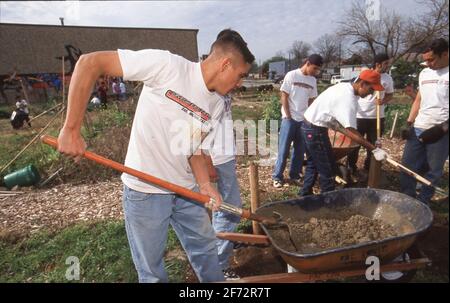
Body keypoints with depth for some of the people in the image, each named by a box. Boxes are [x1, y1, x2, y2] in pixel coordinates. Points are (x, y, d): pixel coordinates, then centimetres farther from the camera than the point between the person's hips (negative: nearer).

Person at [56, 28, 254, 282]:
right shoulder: (168, 65, -19)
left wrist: (205, 184, -13)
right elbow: (90, 62, -19)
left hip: (187, 190, 6)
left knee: (206, 250, 20)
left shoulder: (217, 105, 2)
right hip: (145, 191, -6)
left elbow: (195, 149, 6)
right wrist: (72, 131, -20)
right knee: (152, 271, 12)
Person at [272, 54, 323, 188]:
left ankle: (295, 175, 22)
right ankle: (277, 177, 8)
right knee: (284, 149, -1)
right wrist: (288, 116, -10)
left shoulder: (313, 80, 9)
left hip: (304, 120, 5)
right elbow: (284, 96, -7)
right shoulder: (291, 75, -6)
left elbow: (311, 100, 14)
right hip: (289, 119, -5)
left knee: (300, 149, 9)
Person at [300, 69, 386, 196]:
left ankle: (305, 193, 33)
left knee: (313, 163, 21)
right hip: (316, 130, -10)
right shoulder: (348, 99, -23)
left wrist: (333, 122, 23)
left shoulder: (344, 87, 7)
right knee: (327, 169, 0)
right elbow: (351, 131, -28)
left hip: (309, 126, 10)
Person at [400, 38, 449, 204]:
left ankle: (422, 202, 20)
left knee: (433, 170, 6)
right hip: (418, 128, 6)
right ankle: (406, 197, 23)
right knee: (407, 164, 9)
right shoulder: (424, 73, 12)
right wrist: (408, 123, 10)